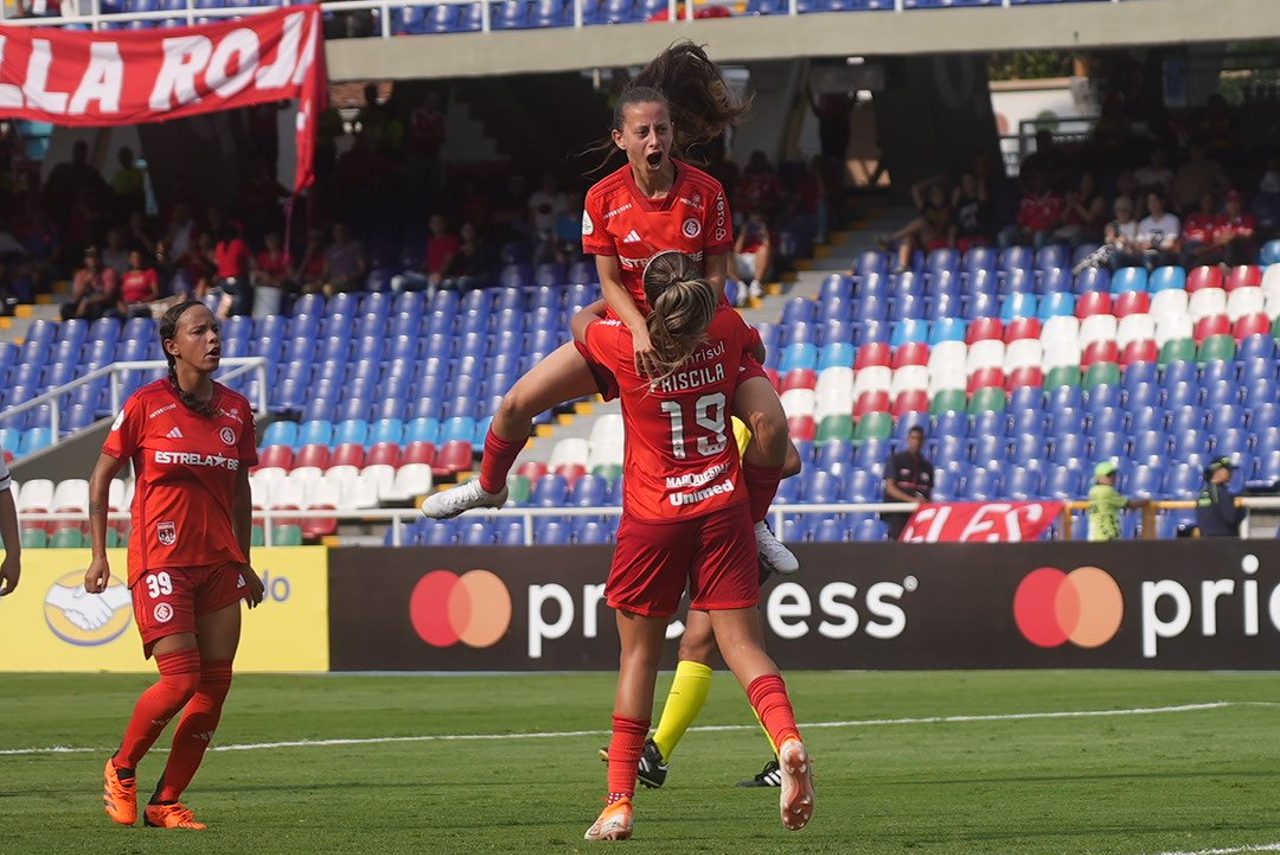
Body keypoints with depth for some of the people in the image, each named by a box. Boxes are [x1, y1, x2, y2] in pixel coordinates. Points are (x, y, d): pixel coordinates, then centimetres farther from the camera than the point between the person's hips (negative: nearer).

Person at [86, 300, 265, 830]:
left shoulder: (236, 410, 8)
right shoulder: (145, 406, -5)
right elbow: (102, 476, 4)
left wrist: (243, 564, 19)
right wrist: (98, 554, -1)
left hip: (219, 563, 5)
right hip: (162, 562, -5)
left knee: (216, 683, -2)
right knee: (181, 679, -14)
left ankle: (165, 803, 9)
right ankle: (121, 769, 12)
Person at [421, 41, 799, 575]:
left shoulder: (705, 193, -15)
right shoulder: (604, 199, -12)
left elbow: (716, 273, -8)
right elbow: (610, 279, -6)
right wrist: (639, 330, -24)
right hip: (626, 325, 1)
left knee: (770, 423, -22)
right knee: (518, 402, -4)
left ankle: (753, 524, 6)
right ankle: (489, 487, 27)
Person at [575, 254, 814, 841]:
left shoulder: (623, 344, -8)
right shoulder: (726, 331, 0)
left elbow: (579, 324, 17)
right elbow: (755, 347, 27)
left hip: (653, 517, -2)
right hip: (724, 508, 2)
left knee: (639, 654, 7)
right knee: (743, 645, 0)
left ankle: (619, 803, 3)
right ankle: (787, 738, -29)